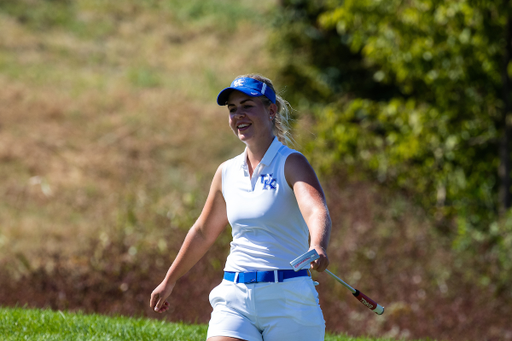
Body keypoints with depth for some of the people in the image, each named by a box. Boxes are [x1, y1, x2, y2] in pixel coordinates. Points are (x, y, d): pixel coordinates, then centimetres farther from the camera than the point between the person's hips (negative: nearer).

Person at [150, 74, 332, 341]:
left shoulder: (291, 163, -6)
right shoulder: (227, 172, 11)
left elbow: (317, 212, -25)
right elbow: (203, 232, 26)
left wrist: (317, 248, -47)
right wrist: (169, 281, 34)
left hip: (287, 298, -4)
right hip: (234, 297, 4)